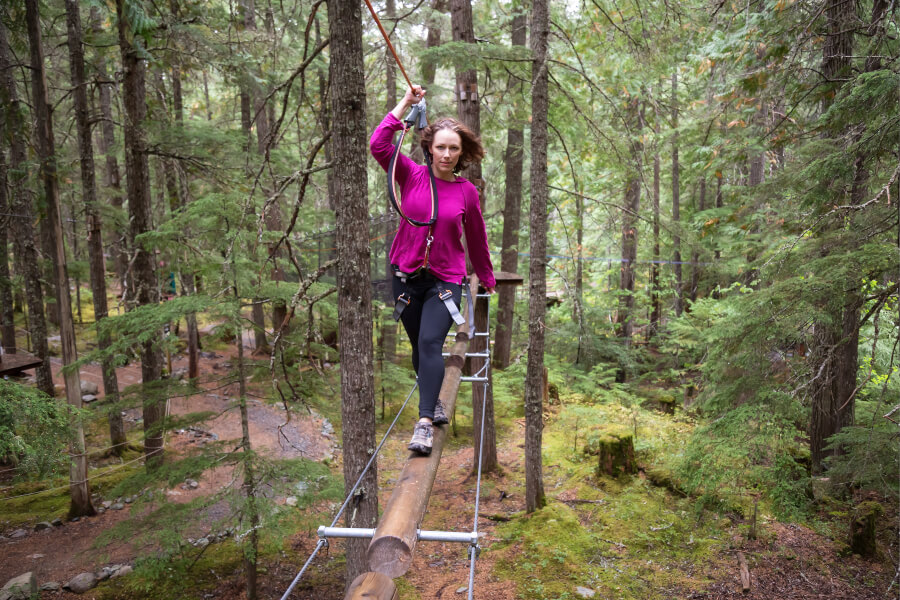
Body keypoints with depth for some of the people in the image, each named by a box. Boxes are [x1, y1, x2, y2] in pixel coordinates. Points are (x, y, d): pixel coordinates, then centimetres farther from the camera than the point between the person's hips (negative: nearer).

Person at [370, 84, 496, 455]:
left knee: (430, 343, -17)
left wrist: (487, 278, 20)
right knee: (418, 345, 13)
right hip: (406, 275, 2)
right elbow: (378, 145, -12)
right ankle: (434, 402, 34)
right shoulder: (411, 175, -1)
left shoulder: (467, 191, -2)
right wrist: (406, 104, -7)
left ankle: (424, 423, -17)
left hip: (446, 279, -2)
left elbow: (477, 239, 10)